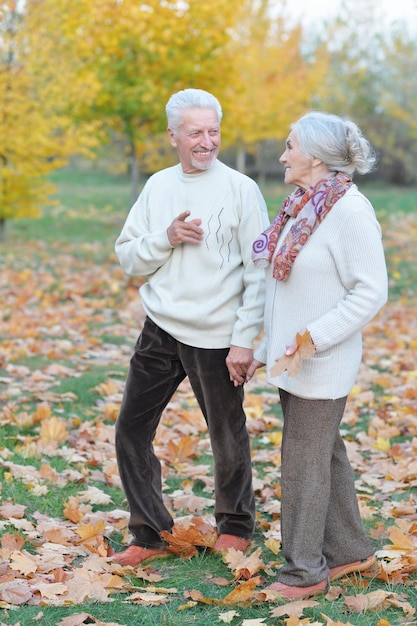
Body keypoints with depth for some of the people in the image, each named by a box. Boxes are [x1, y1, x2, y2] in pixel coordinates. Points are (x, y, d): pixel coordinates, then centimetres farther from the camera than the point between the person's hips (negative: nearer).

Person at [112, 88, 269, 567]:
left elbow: (259, 272, -8)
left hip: (216, 337, -4)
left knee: (228, 439, 8)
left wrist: (244, 339, -13)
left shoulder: (240, 189, -7)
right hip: (160, 330, 4)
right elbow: (128, 258, 6)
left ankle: (234, 527, 31)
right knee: (131, 430, 3)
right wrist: (166, 237, -13)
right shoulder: (158, 187, 6)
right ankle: (149, 533, 17)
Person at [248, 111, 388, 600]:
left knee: (305, 461, -1)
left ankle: (304, 570, 11)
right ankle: (350, 550, 30)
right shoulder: (300, 207, 9)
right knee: (324, 454, 17)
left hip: (322, 364, -9)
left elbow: (370, 292, -19)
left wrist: (314, 337, -23)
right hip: (291, 358, 9)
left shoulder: (349, 210, -18)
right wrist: (265, 350, 18)